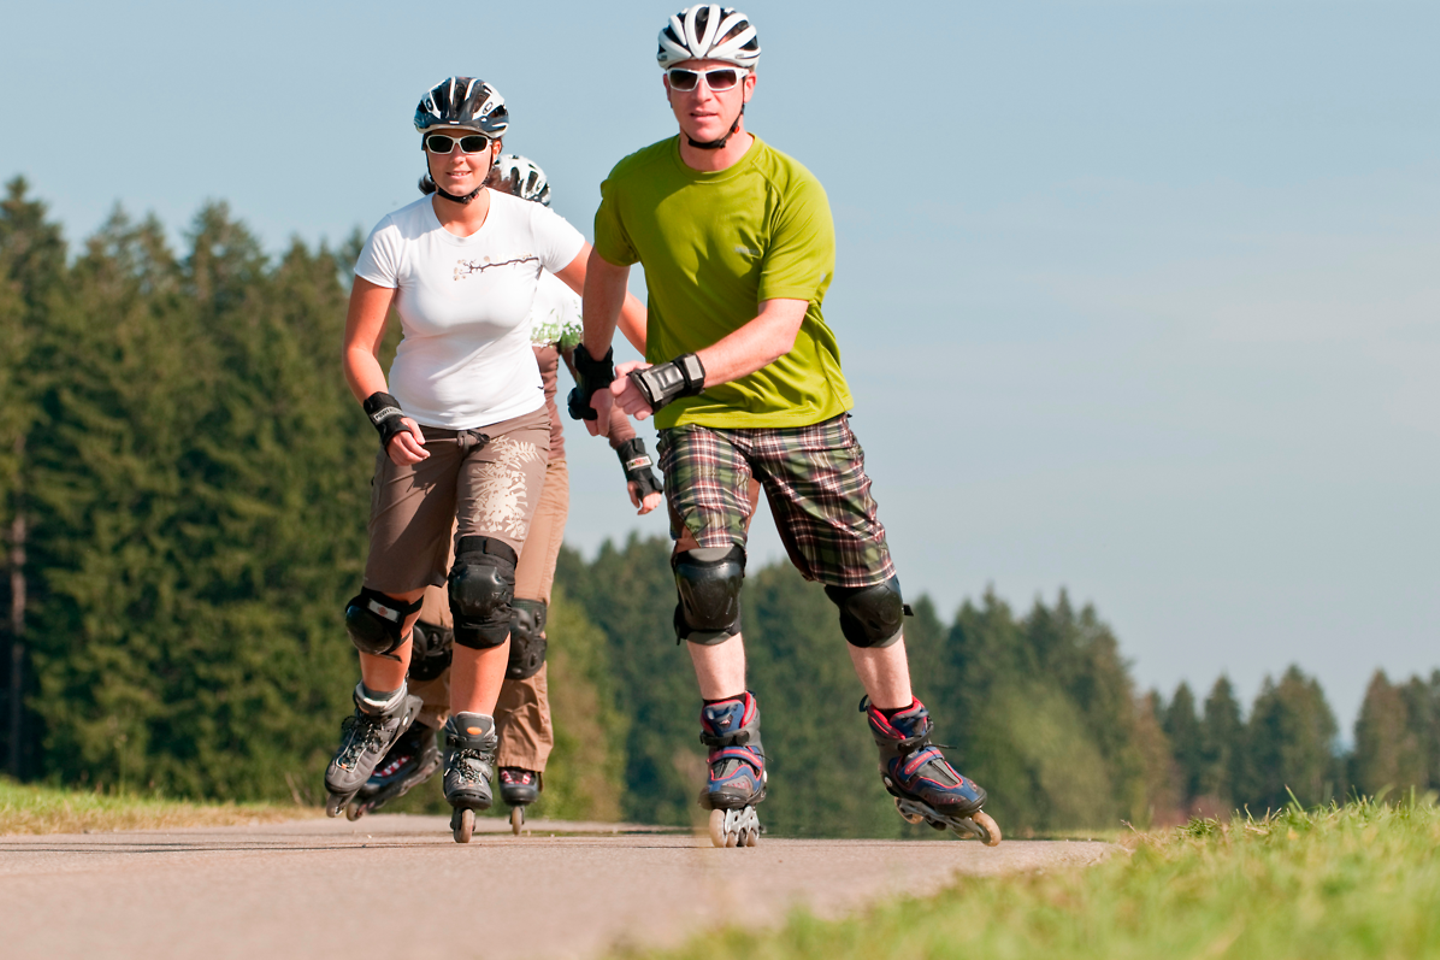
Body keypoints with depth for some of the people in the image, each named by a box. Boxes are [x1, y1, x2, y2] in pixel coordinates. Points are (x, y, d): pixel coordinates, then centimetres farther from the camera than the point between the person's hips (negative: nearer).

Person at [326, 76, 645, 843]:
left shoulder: (531, 228, -12)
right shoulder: (396, 238, -12)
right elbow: (358, 348, -6)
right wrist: (385, 414, -23)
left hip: (510, 427, -1)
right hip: (420, 433, 1)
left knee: (482, 581, -25)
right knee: (389, 603, 2)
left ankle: (470, 748, -10)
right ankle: (380, 709, 36)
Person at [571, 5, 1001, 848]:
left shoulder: (792, 193, -19)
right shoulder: (635, 184, -9)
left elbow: (776, 329, -26)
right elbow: (608, 266, 14)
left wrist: (669, 375, -37)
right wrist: (595, 365, 23)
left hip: (805, 411, -1)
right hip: (700, 421, 1)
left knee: (869, 593, 5)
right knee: (707, 567, -24)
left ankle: (909, 756, 24)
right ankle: (735, 752, -10)